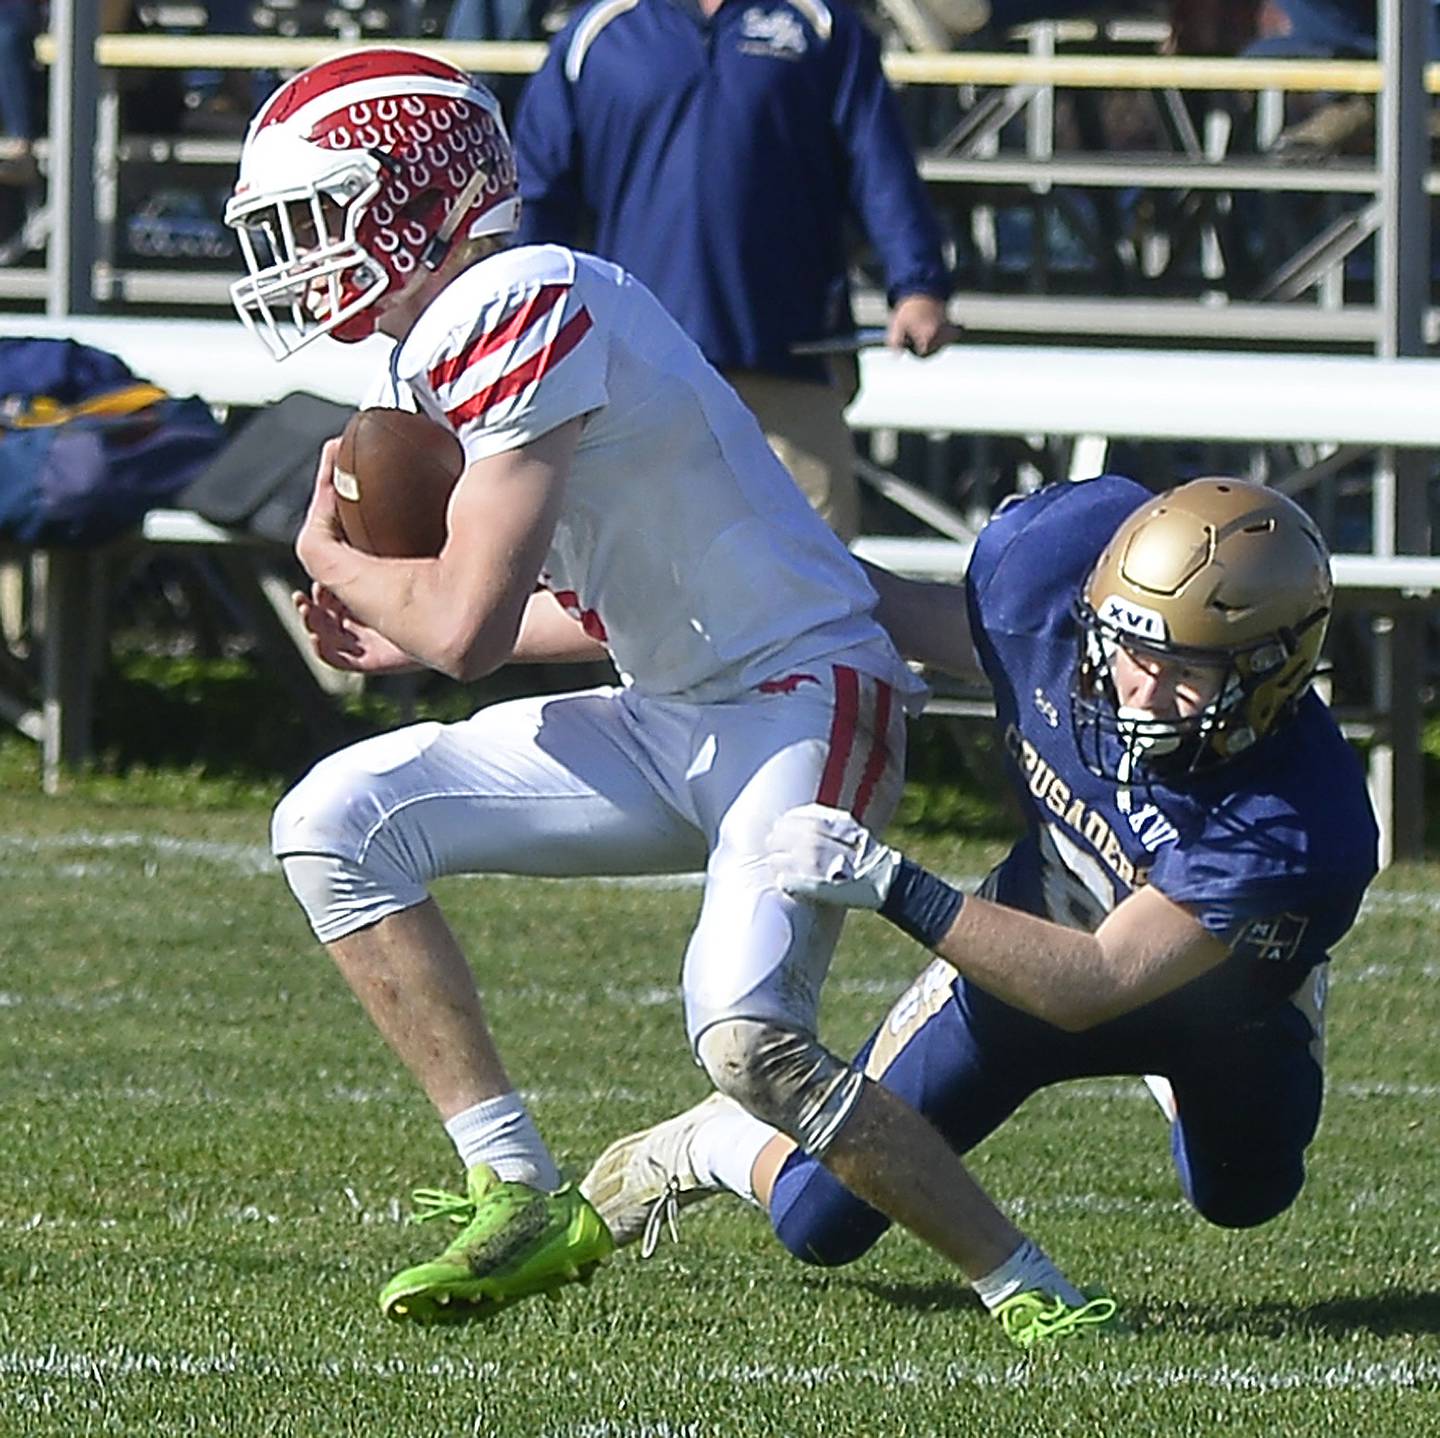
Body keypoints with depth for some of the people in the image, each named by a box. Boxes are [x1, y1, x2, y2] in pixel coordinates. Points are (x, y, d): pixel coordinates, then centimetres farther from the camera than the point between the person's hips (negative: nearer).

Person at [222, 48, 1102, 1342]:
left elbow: (467, 626, -23)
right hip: (678, 715, 10)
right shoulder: (448, 340, 10)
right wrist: (405, 626, 17)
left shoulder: (520, 313, -20)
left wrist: (336, 561, -3)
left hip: (807, 699, -10)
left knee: (748, 1039, -29)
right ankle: (523, 1196, 0)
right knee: (333, 823, 1)